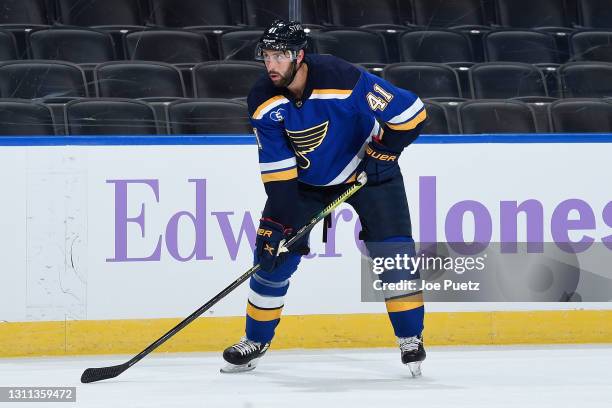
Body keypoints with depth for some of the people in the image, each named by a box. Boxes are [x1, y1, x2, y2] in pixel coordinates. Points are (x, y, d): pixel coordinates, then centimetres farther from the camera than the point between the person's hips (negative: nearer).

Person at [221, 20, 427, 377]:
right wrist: (280, 220, -20)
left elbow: (411, 112, -25)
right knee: (274, 253, -1)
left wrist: (383, 151, -22)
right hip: (306, 179, 3)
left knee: (393, 250, -15)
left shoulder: (344, 79, -31)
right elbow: (277, 168, -14)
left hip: (365, 169, -3)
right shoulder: (263, 103, -18)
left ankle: (411, 338, 1)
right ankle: (256, 341, 16)